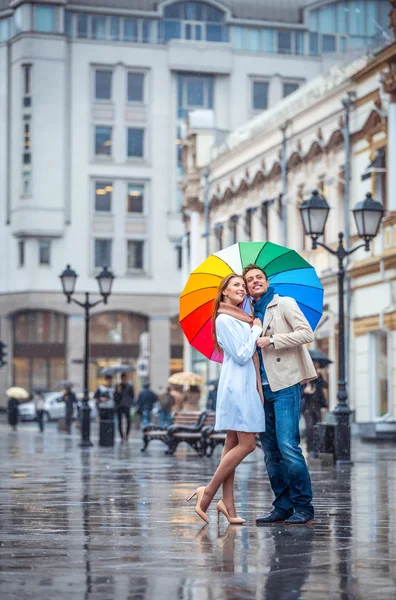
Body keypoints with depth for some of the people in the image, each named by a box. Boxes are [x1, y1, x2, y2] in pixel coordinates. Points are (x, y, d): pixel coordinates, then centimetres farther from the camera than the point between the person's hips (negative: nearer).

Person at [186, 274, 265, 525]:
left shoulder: (243, 319, 18)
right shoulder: (224, 319, -9)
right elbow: (241, 356, -14)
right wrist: (256, 330, -6)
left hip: (246, 386, 9)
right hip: (237, 386, -9)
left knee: (234, 444, 5)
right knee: (246, 444, -12)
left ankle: (228, 505, 5)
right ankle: (208, 494, -7)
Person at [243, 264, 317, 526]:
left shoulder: (284, 304, 1)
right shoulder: (252, 313, 18)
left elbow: (307, 333, -11)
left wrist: (272, 340, -14)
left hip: (285, 386, -7)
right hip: (263, 388, 7)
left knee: (288, 446, -15)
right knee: (271, 452, 6)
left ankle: (303, 506, -8)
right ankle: (283, 507, 11)